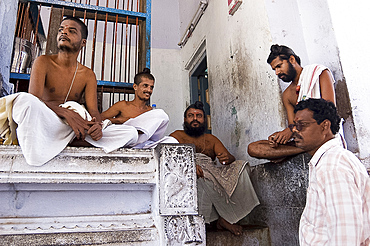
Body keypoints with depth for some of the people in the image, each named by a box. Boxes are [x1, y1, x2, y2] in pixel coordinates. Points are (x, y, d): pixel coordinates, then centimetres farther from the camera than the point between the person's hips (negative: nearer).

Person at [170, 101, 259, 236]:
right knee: (205, 174, -34)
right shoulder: (177, 136, 13)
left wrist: (228, 158, -14)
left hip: (212, 173, 4)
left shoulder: (211, 139, 24)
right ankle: (228, 217, -15)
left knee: (239, 166, -17)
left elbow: (231, 158, 12)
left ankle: (223, 219, -16)